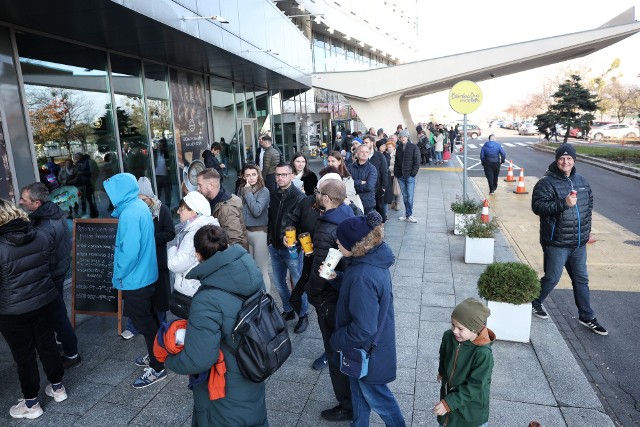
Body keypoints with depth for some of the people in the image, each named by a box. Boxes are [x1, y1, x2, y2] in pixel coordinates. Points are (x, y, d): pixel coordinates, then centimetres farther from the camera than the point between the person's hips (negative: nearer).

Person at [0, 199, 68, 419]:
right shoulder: (41, 236, -8)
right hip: (46, 301, 5)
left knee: (24, 355, 11)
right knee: (47, 344, 20)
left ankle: (31, 403, 28)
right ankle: (57, 387, 37)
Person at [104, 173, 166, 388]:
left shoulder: (129, 214, -24)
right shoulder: (140, 206, 6)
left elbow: (129, 251, -28)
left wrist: (118, 275, -12)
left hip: (135, 280, -9)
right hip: (146, 275, 9)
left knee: (145, 323, 3)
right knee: (148, 320, 22)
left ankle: (158, 368, 16)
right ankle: (155, 355, 38)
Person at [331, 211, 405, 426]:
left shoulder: (364, 276, -36)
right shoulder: (373, 259, -8)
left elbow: (363, 328, -32)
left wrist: (337, 340, -16)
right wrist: (336, 277, -6)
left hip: (366, 347, -9)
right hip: (364, 344, 9)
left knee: (374, 394, 17)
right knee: (359, 388, 27)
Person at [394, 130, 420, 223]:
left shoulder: (414, 147, -2)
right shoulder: (398, 148, 11)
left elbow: (417, 162, -5)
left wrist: (413, 173, -11)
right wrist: (396, 173, 4)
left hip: (410, 176, -4)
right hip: (400, 176, 4)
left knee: (410, 196, -5)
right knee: (404, 196, 9)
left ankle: (409, 215, 2)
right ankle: (408, 214, 17)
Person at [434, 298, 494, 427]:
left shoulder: (483, 354, -33)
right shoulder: (448, 336, -16)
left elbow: (475, 386, -28)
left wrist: (449, 403, -29)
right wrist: (442, 372, 24)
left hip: (471, 405, -5)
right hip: (448, 392, 5)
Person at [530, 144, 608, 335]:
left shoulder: (581, 180, 7)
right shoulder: (547, 183, -14)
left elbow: (590, 202, 21)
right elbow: (537, 206, -23)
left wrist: (586, 226, 15)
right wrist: (563, 203, -30)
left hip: (579, 242, 7)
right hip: (556, 242, -6)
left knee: (581, 279, 16)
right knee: (552, 278, 3)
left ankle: (586, 317, 29)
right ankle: (534, 303, 28)